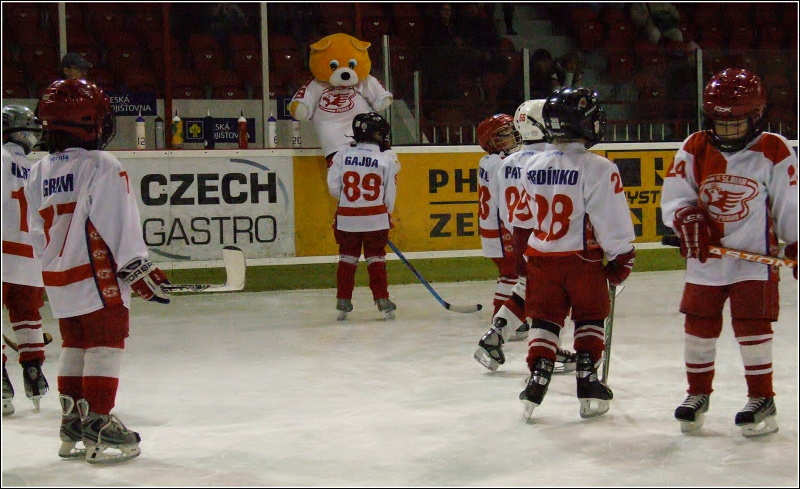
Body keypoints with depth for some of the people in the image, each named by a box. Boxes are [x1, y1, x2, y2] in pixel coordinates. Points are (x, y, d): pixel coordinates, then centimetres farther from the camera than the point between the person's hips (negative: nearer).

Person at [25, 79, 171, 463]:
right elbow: (119, 223, -17)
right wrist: (139, 269, -12)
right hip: (98, 276, -8)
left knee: (75, 346, 16)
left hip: (58, 277, 8)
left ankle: (72, 426, 21)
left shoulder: (39, 172, 10)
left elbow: (37, 232, 15)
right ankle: (97, 424, -2)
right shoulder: (102, 166, -13)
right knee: (105, 345, -1)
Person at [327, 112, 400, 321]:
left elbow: (334, 188, -1)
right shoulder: (387, 159, -5)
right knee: (376, 259, 9)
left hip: (347, 219, 1)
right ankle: (382, 300, 8)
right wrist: (388, 213, 16)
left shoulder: (342, 155, -3)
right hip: (376, 218, -1)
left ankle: (343, 303, 14)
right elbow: (390, 194, -1)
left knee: (347, 259, 13)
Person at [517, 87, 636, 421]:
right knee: (589, 319, 13)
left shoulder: (532, 168, 2)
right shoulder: (597, 168, -16)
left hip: (541, 256, 3)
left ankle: (538, 378, 5)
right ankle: (587, 381, 11)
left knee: (545, 320, 13)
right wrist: (621, 259, -2)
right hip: (584, 258, -3)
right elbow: (612, 220, -13)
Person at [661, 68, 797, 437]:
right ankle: (698, 393, 27)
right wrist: (689, 220, -20)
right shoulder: (694, 150, -1)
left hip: (756, 257, -3)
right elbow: (673, 198, -2)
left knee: (752, 325, -4)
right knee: (699, 325, 9)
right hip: (704, 258, 3)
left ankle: (762, 399, 9)